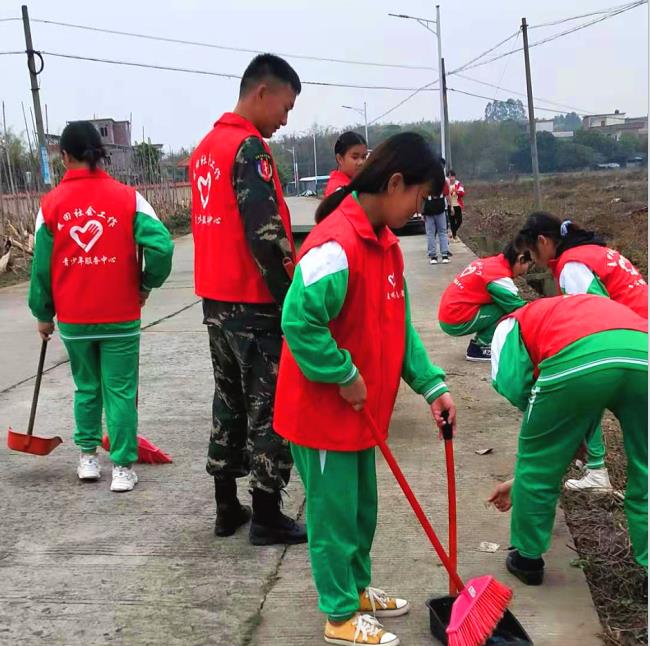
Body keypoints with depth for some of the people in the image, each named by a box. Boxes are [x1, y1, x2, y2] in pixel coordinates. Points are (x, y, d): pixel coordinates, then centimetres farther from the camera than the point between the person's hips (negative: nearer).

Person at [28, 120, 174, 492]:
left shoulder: (51, 204, -2)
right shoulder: (127, 197, -7)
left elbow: (41, 265, 2)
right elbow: (161, 246, -16)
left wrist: (43, 314, 14)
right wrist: (147, 284, 2)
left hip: (73, 320, 2)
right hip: (120, 317, -2)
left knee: (86, 388, 20)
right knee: (121, 391, 7)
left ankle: (88, 457, 27)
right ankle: (123, 468, 11)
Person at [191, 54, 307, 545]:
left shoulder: (206, 147, 14)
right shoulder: (250, 148, -15)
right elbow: (267, 235, -23)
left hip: (216, 299, 9)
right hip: (255, 305, -9)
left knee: (230, 402, 16)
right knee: (269, 409, 2)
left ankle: (227, 509, 25)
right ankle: (267, 517, 11)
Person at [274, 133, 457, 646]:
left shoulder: (386, 242, 8)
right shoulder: (337, 243, -24)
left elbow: (400, 326, 11)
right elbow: (299, 320, -29)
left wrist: (431, 385, 3)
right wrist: (345, 377, -21)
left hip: (362, 408, 9)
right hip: (322, 410, -9)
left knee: (362, 507, 22)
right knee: (334, 513, 7)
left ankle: (357, 588, 41)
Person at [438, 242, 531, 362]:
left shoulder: (490, 263, 8)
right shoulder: (499, 277, -18)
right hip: (456, 323, -9)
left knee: (503, 304, 10)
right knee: (506, 310, -12)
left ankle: (478, 342, 11)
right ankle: (478, 348, -3)